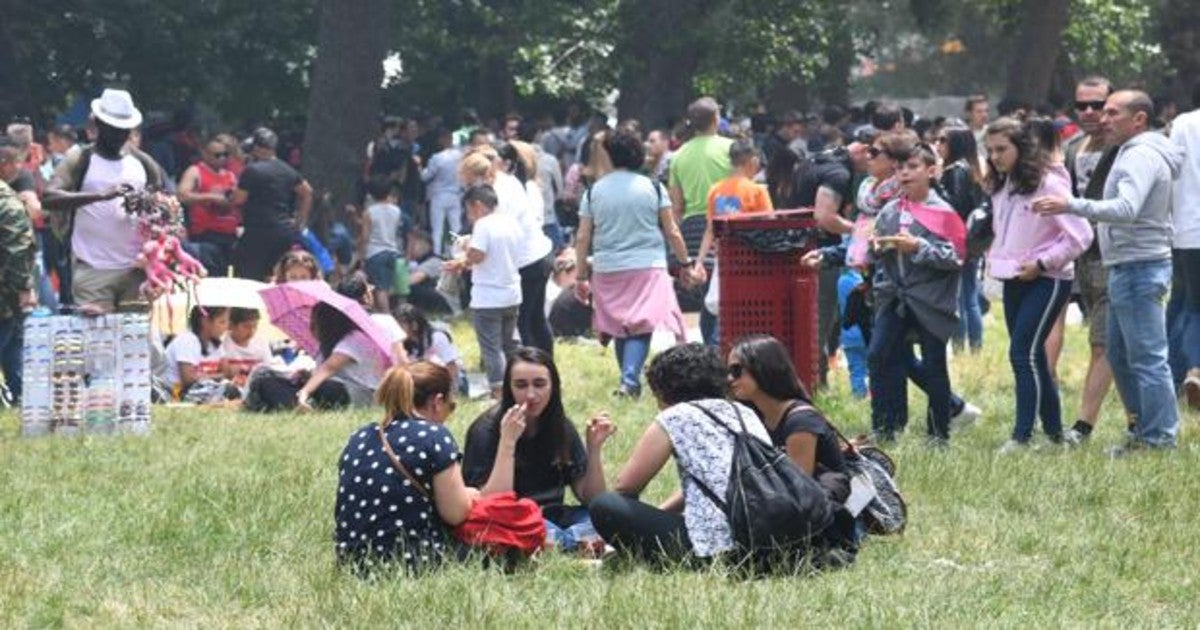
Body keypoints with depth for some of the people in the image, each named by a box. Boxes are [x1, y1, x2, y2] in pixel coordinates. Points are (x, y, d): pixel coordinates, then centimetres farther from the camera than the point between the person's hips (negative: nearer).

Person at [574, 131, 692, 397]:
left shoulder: (594, 192, 3)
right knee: (642, 327, -7)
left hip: (608, 270, 2)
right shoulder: (652, 188, -1)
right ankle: (629, 379, -25)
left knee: (620, 330, 14)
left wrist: (580, 276, 11)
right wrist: (685, 263, 14)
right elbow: (672, 232, 2)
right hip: (647, 266, -2)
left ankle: (630, 382, 22)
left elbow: (582, 238, 4)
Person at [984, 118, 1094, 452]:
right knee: (1033, 357, 10)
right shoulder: (1001, 186, 9)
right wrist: (994, 259, 8)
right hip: (1013, 281, 8)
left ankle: (1021, 436, -14)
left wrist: (1042, 263, -16)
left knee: (1024, 353, -14)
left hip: (1046, 280, -8)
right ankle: (1054, 431, 18)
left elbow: (1080, 235, -16)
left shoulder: (1048, 183, -15)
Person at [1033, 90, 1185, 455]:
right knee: (1120, 355, 16)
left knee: (1147, 357, -8)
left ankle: (1159, 439, -6)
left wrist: (1071, 206, -35)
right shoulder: (1135, 154, 19)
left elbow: (1127, 209, -30)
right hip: (1127, 267, 11)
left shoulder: (1141, 156, -15)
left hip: (1139, 267, -11)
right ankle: (1143, 430, 21)